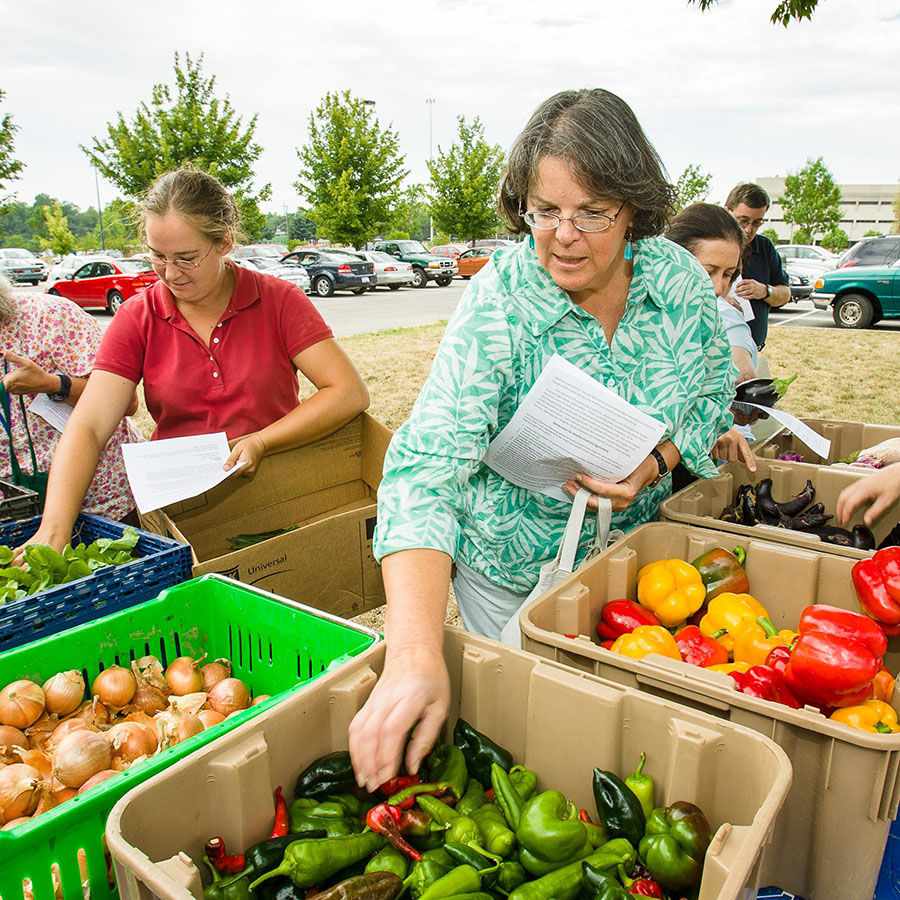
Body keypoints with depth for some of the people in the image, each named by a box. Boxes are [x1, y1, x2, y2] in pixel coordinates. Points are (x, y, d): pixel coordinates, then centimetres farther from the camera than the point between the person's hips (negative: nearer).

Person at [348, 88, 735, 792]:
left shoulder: (678, 276, -13)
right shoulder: (499, 302, -27)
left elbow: (712, 395, 3)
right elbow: (428, 464, -37)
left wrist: (655, 459, -21)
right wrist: (415, 655, -50)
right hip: (511, 573, -4)